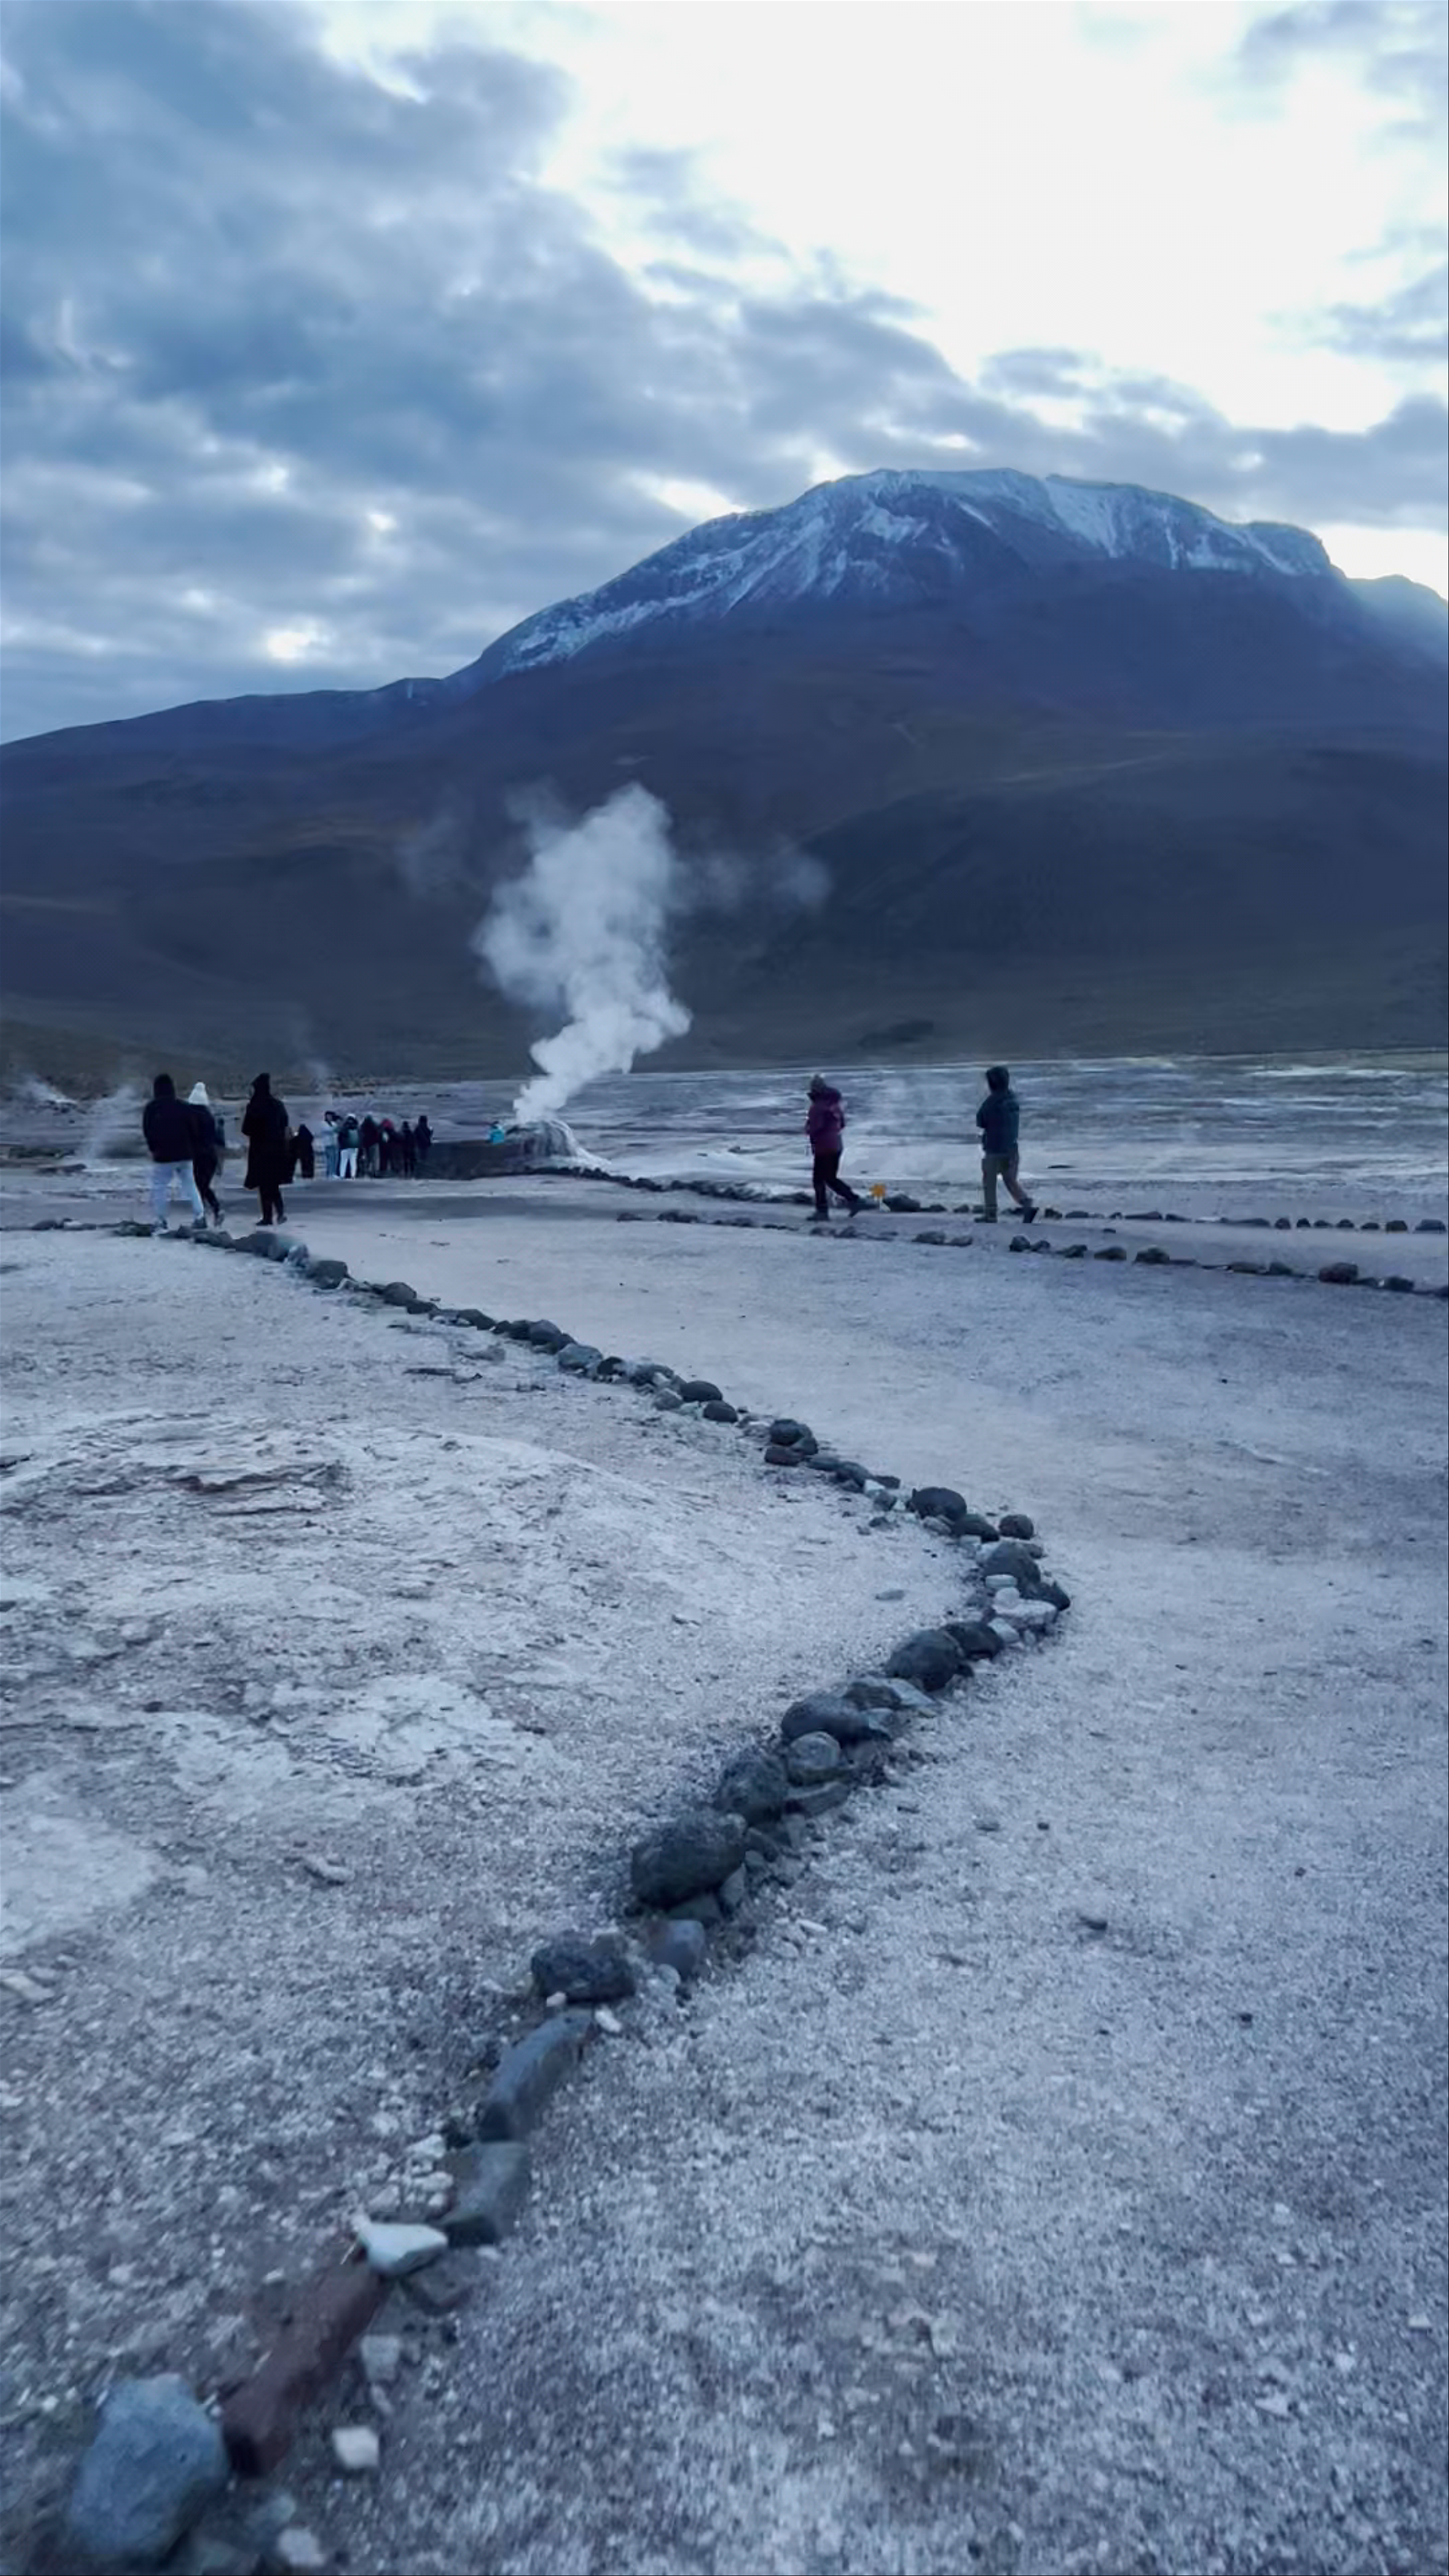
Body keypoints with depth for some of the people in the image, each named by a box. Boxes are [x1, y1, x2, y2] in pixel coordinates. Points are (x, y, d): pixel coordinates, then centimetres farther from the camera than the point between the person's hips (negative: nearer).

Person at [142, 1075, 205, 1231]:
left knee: (159, 1188, 1)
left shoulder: (151, 1108, -6)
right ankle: (200, 1217, 7)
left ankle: (158, 1222, -2)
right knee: (190, 1186, 12)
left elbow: (147, 1131, -4)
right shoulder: (183, 1107, 2)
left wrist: (152, 1148, 9)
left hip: (163, 1156, -3)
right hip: (184, 1154, 3)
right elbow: (192, 1129, 6)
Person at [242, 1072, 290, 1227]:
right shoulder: (278, 1105, 4)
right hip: (278, 1147, 5)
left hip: (260, 1148, -5)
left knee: (264, 1183, 2)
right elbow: (285, 1125, 9)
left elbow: (247, 1130, -9)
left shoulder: (254, 1106, -11)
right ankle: (280, 1211, -1)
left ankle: (268, 1216, 2)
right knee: (273, 1182, 15)